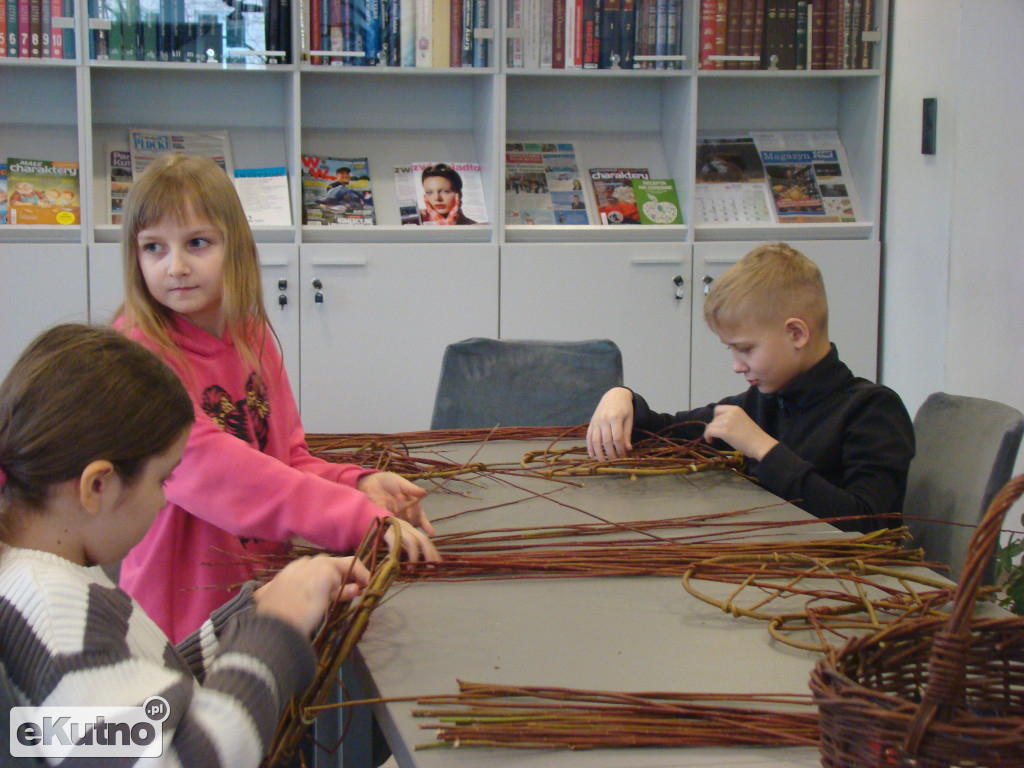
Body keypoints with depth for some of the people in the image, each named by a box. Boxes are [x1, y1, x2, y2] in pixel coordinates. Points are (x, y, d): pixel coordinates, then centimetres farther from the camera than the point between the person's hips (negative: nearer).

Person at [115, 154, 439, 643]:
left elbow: (288, 461, 9)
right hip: (182, 620, -6)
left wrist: (358, 483, -12)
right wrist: (358, 518, -32)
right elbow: (204, 465, -27)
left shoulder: (252, 339, 6)